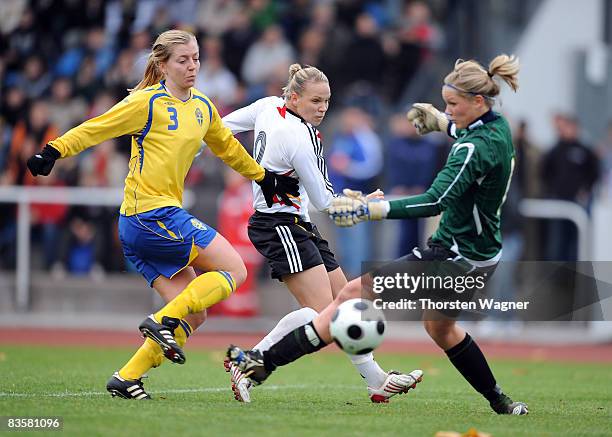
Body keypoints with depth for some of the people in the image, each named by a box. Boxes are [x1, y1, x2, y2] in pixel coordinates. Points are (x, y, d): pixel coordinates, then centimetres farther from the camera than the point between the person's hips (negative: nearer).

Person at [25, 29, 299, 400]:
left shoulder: (203, 107, 15)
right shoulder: (148, 102, -8)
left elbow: (227, 147, 31)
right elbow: (95, 129, -9)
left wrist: (265, 178, 38)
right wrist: (53, 151, -20)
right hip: (154, 214, -8)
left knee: (193, 316, 3)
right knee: (234, 271, -7)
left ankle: (127, 379, 3)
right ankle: (164, 321, -10)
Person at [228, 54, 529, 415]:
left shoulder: (476, 148, -25)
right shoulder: (498, 125, 4)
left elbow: (435, 202, -35)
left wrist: (370, 209, -39)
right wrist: (441, 121, 23)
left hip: (456, 257, -10)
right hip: (480, 254, 10)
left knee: (355, 294, -14)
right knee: (440, 327, 33)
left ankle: (267, 361, -18)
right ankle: (499, 402, 42)